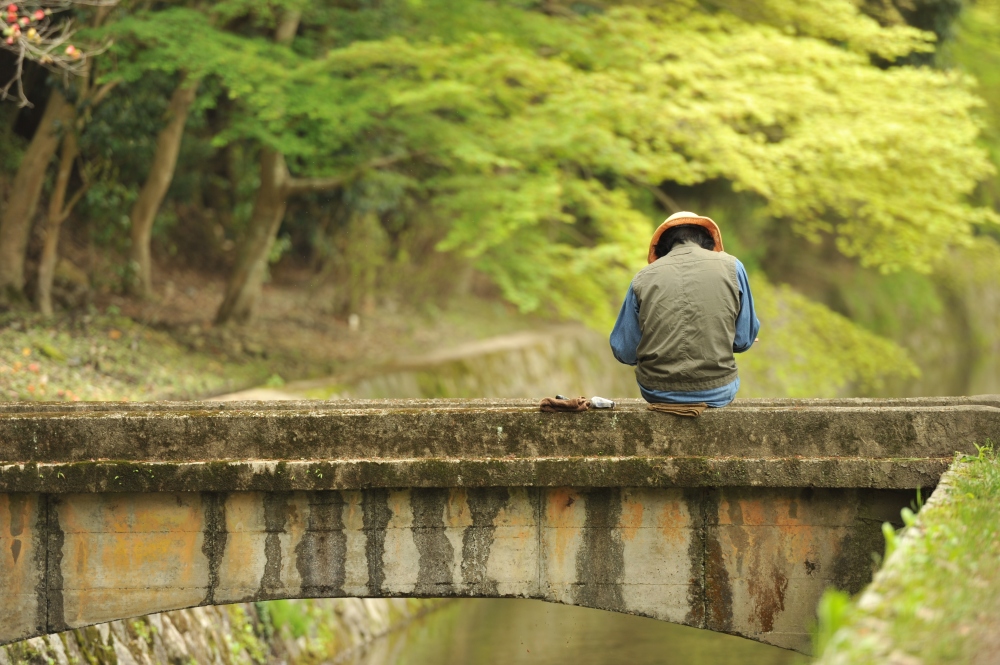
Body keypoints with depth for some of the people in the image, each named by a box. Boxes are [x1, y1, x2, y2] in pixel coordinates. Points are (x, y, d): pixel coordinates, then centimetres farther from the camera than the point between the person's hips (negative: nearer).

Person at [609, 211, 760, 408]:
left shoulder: (643, 279, -3)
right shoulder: (731, 267, -3)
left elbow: (624, 352, 2)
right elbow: (744, 339, 3)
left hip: (658, 393, 0)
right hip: (717, 393, 0)